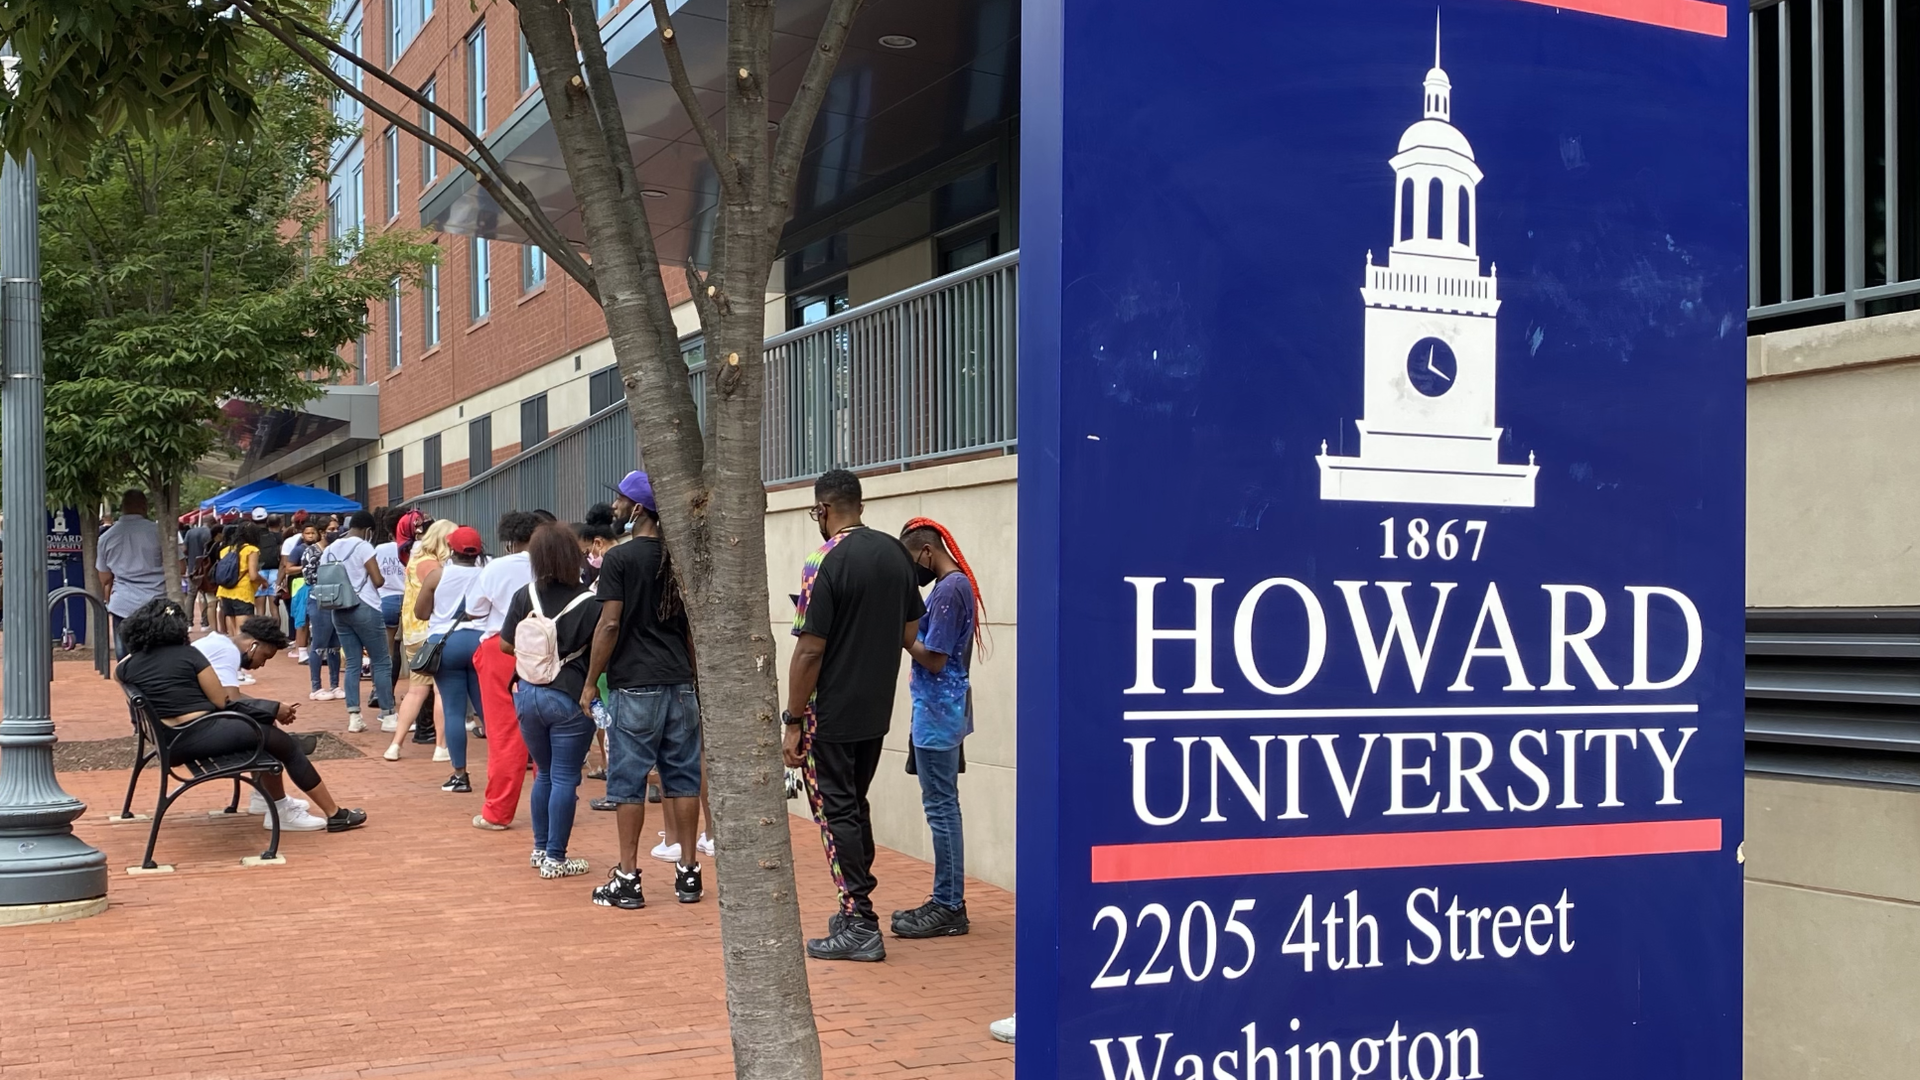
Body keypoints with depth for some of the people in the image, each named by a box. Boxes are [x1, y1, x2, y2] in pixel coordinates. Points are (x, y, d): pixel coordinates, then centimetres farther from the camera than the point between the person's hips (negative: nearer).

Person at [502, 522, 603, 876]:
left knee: (544, 773, 20)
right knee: (565, 778, 4)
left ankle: (540, 848, 27)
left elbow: (506, 645, 4)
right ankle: (555, 858, 5)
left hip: (529, 694, 4)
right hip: (570, 697, -4)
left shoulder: (524, 596, -3)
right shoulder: (589, 602, -12)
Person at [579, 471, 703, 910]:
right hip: (679, 683, 5)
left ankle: (628, 878, 4)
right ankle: (688, 873, 13)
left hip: (635, 685, -5)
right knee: (683, 778, 9)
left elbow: (610, 624, -13)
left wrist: (590, 683, -5)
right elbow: (693, 626, 11)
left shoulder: (620, 558, -9)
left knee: (629, 782, 1)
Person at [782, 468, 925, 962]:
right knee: (855, 807, 19)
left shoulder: (824, 562, -17)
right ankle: (857, 909, 26)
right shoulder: (896, 553, 5)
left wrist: (792, 721, -13)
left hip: (832, 714, -7)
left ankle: (860, 926, 0)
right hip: (877, 710, 7)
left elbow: (810, 650, -19)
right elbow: (910, 632, 12)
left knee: (836, 813, 0)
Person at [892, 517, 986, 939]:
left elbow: (934, 659, -19)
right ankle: (947, 901, 18)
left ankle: (948, 908, 0)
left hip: (937, 714, -10)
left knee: (941, 807, -5)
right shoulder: (959, 583, 14)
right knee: (943, 807, 13)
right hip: (943, 711, 10)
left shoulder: (947, 590, -17)